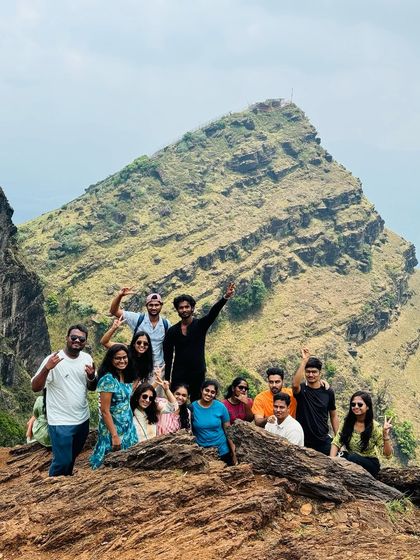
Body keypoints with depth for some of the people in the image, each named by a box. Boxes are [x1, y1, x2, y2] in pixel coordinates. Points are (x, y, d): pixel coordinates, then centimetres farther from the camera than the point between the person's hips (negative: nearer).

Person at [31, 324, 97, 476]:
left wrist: (92, 377, -15)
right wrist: (47, 368, -38)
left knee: (72, 457, 23)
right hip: (61, 422, -6)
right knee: (62, 461, -2)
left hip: (83, 419, 6)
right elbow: (35, 388, -21)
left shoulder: (87, 358, 0)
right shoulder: (54, 360, -18)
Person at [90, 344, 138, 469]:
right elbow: (105, 411, -20)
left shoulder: (127, 377, 5)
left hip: (128, 428, 8)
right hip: (113, 428, -8)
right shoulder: (108, 379, -18)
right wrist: (114, 435, -21)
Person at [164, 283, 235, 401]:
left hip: (198, 374, 0)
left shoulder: (201, 325, -2)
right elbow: (168, 357, 5)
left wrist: (225, 297, -38)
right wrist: (166, 379, 0)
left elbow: (213, 312, -20)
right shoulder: (172, 331, 2)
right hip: (179, 375, 1)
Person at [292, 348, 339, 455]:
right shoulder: (301, 389, -6)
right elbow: (295, 384, -31)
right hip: (303, 442, -2)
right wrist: (304, 361, -32)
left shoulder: (328, 392, 2)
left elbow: (333, 416, 10)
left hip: (323, 442, 2)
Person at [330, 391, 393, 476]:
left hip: (370, 464, -2)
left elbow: (387, 454, -13)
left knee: (352, 457, -33)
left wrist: (386, 435, -29)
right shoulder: (347, 423, -3)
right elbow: (336, 443, -7)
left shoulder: (375, 427, -11)